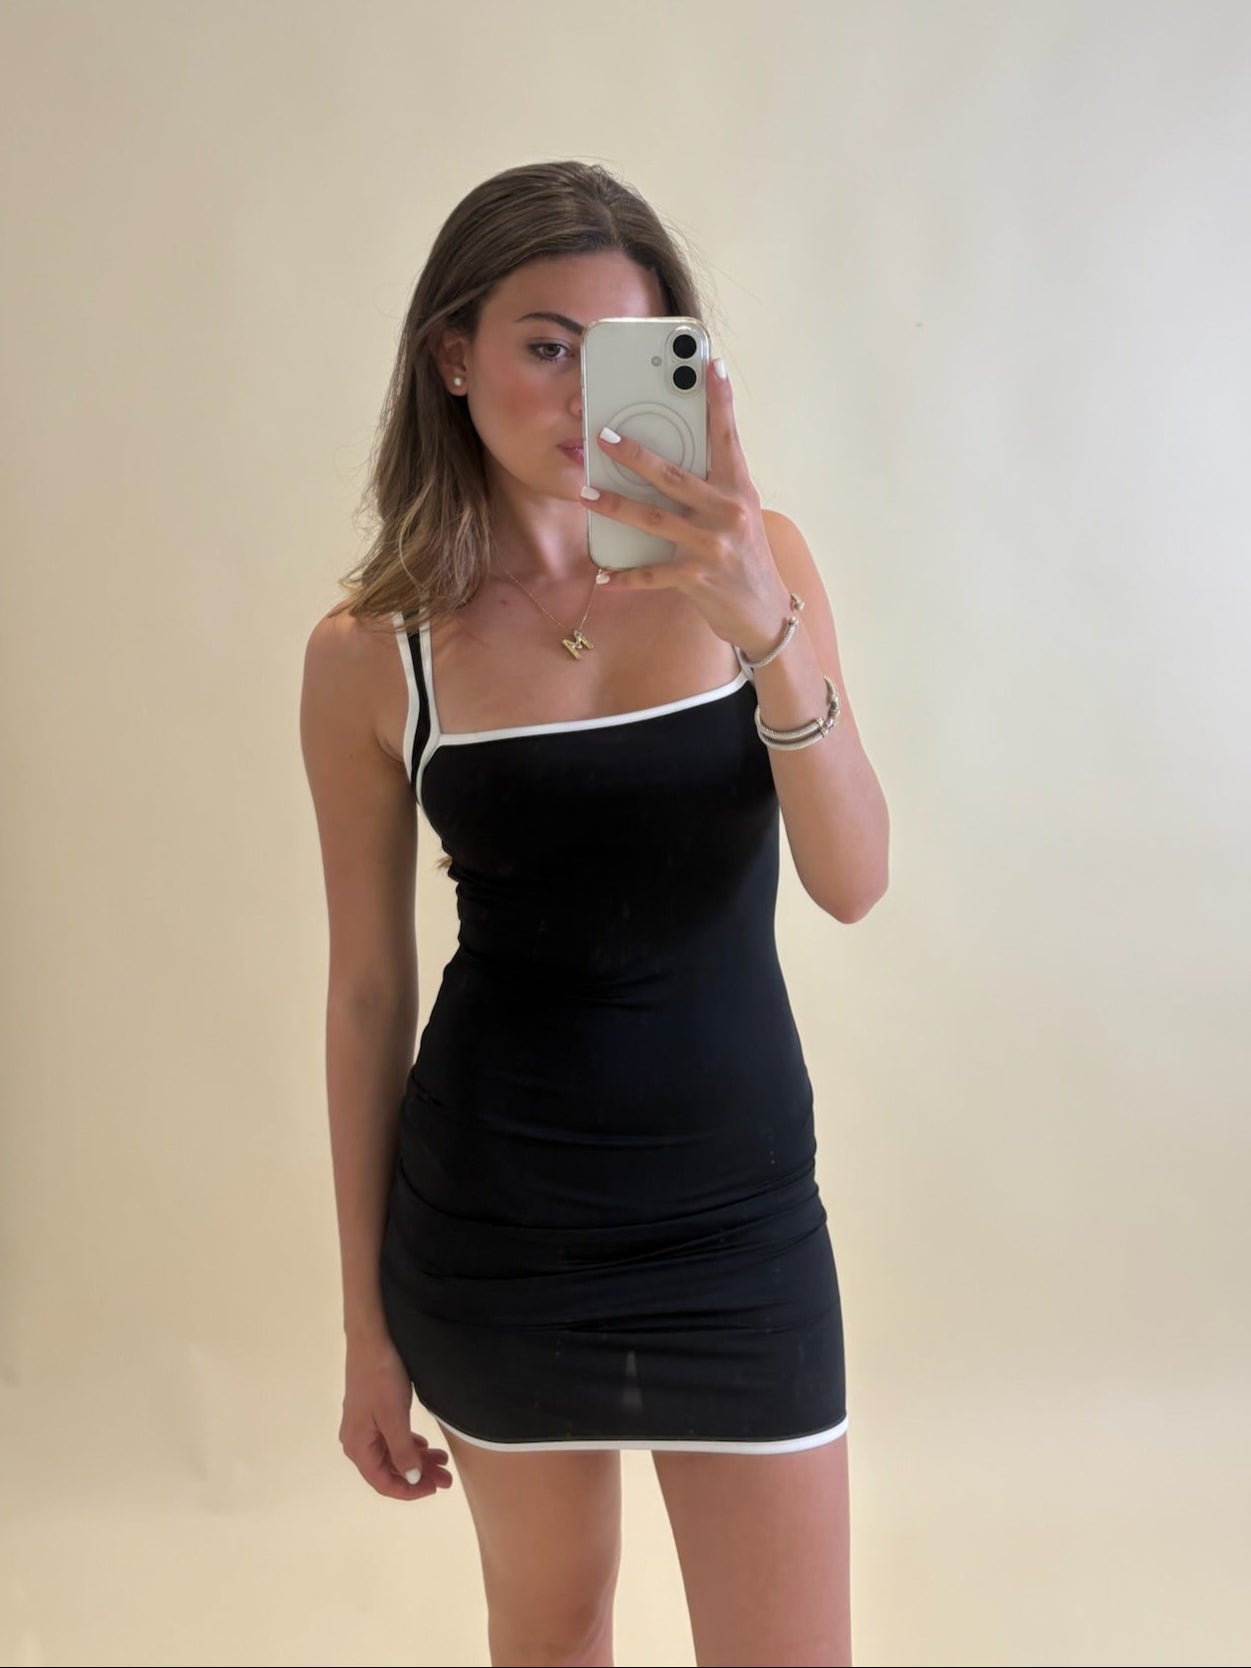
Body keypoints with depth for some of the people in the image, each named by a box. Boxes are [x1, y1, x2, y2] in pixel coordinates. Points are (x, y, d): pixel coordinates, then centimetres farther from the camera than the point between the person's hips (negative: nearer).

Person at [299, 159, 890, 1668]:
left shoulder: (753, 559, -6)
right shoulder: (372, 653, -9)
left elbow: (853, 881, -14)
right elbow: (367, 993, -2)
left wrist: (766, 628, -32)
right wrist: (368, 1326, 5)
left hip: (739, 1203, 1)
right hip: (495, 1217, 0)